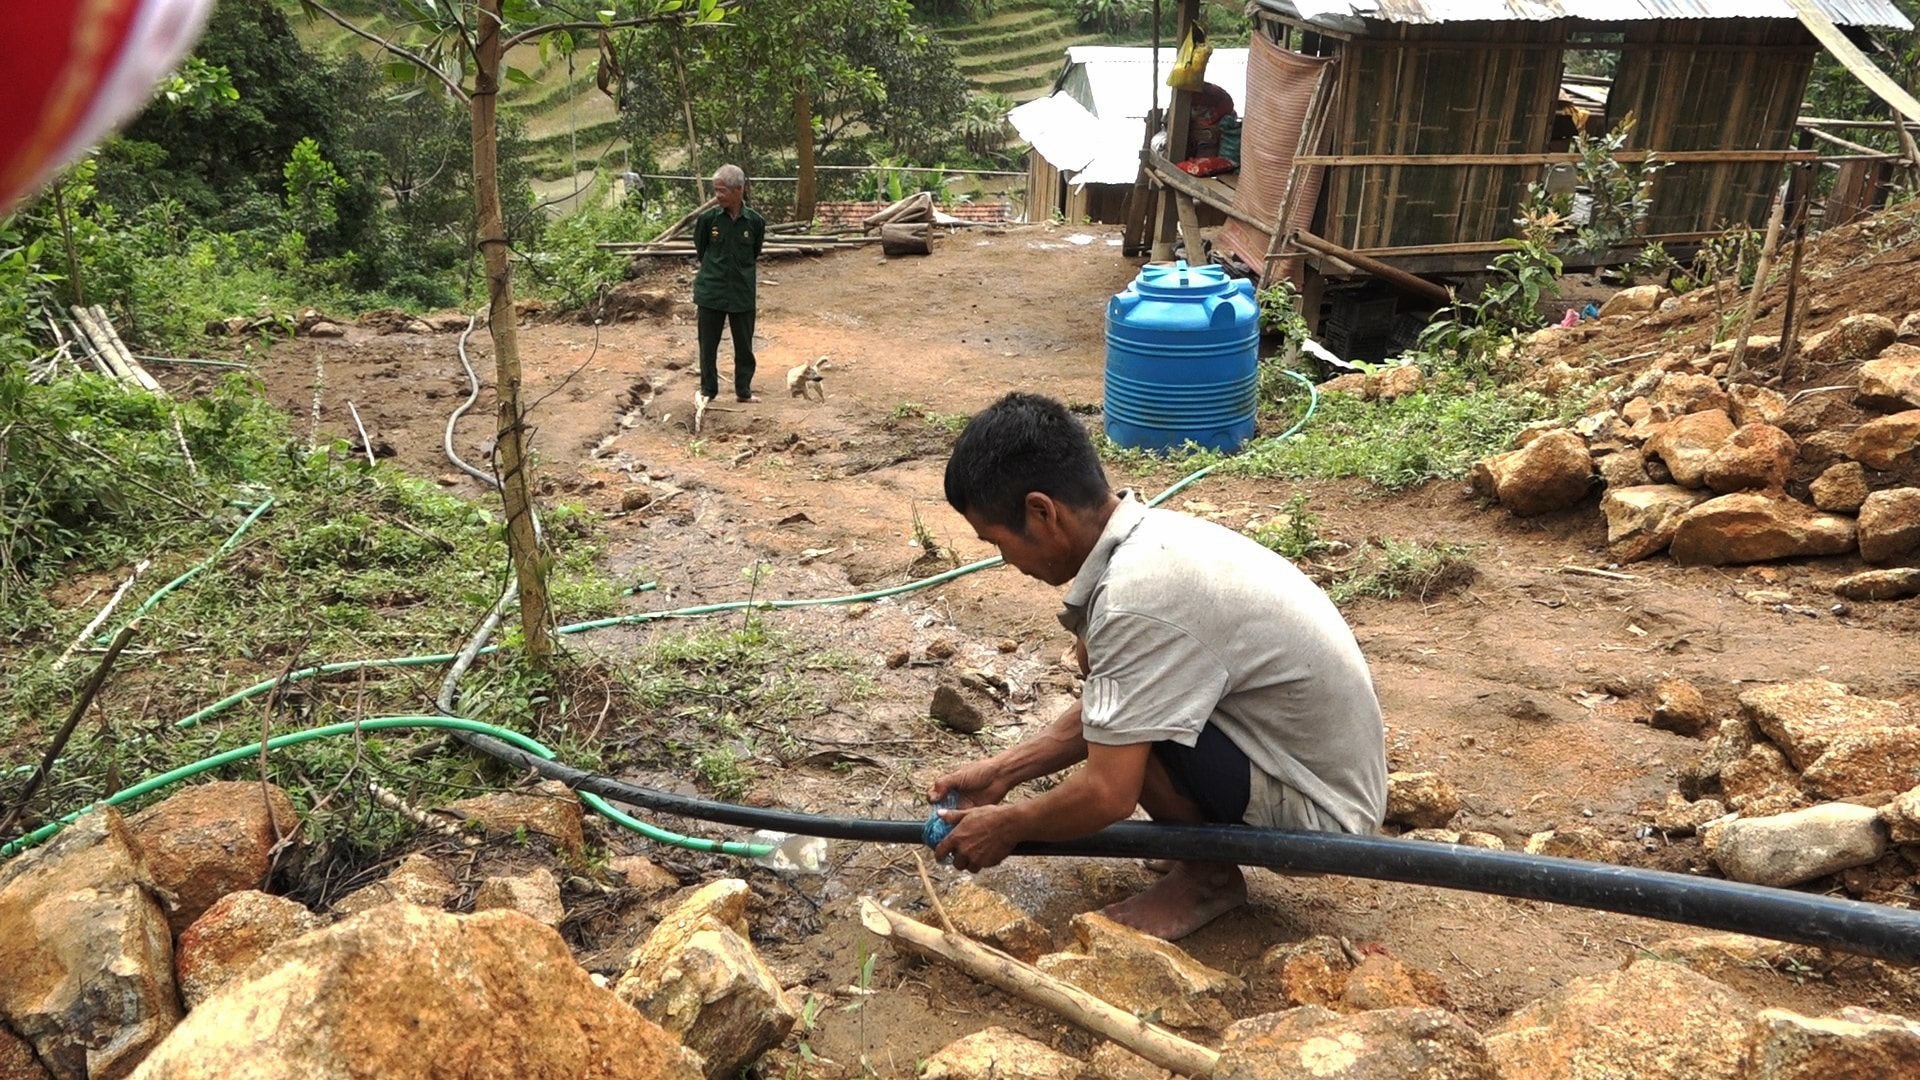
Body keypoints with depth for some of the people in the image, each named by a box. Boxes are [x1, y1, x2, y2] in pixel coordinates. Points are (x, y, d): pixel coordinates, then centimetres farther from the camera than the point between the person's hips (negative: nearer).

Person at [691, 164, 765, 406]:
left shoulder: (755, 221, -8)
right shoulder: (707, 218, -8)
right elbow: (700, 251, 7)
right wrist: (714, 271, 13)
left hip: (742, 293, 0)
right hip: (711, 292, 0)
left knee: (744, 345, 10)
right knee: (708, 343, 8)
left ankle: (743, 390, 25)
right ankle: (708, 390, 23)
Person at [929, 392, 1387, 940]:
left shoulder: (1134, 597, -30)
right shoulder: (1153, 533, -1)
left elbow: (1107, 796, -26)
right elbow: (1104, 710, 11)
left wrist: (1007, 825, -8)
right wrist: (1002, 771, 9)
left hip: (1319, 814, -9)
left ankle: (1211, 875, 0)